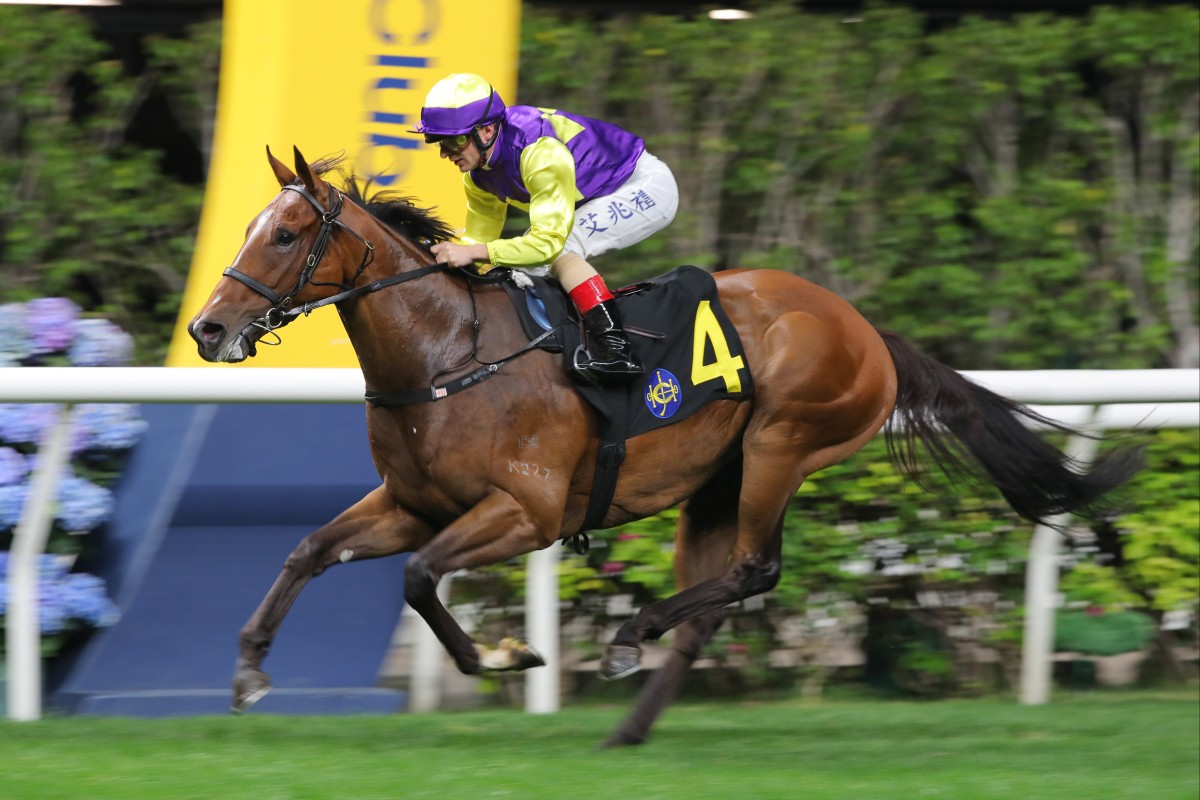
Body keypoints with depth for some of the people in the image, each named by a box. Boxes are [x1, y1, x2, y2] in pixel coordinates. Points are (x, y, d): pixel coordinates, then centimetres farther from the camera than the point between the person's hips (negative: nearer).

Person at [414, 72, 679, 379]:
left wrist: (473, 252, -39)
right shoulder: (478, 176, -6)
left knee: (559, 247, -28)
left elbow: (549, 240, -36)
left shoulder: (540, 152, -34)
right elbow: (478, 238, 5)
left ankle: (615, 347, -33)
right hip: (598, 198, 10)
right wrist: (443, 252, -14)